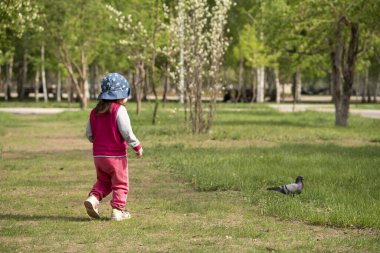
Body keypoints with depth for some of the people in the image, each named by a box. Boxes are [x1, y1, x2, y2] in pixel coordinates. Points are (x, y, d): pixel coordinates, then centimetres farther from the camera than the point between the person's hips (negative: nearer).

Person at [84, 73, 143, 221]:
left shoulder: (95, 112, 5)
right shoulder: (119, 110, -15)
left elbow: (89, 134, 9)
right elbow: (127, 132, -19)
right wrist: (137, 147, -5)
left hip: (98, 155, 6)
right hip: (116, 155, -6)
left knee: (103, 181, 21)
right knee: (120, 184, 8)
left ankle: (93, 198, -1)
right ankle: (118, 210, 5)